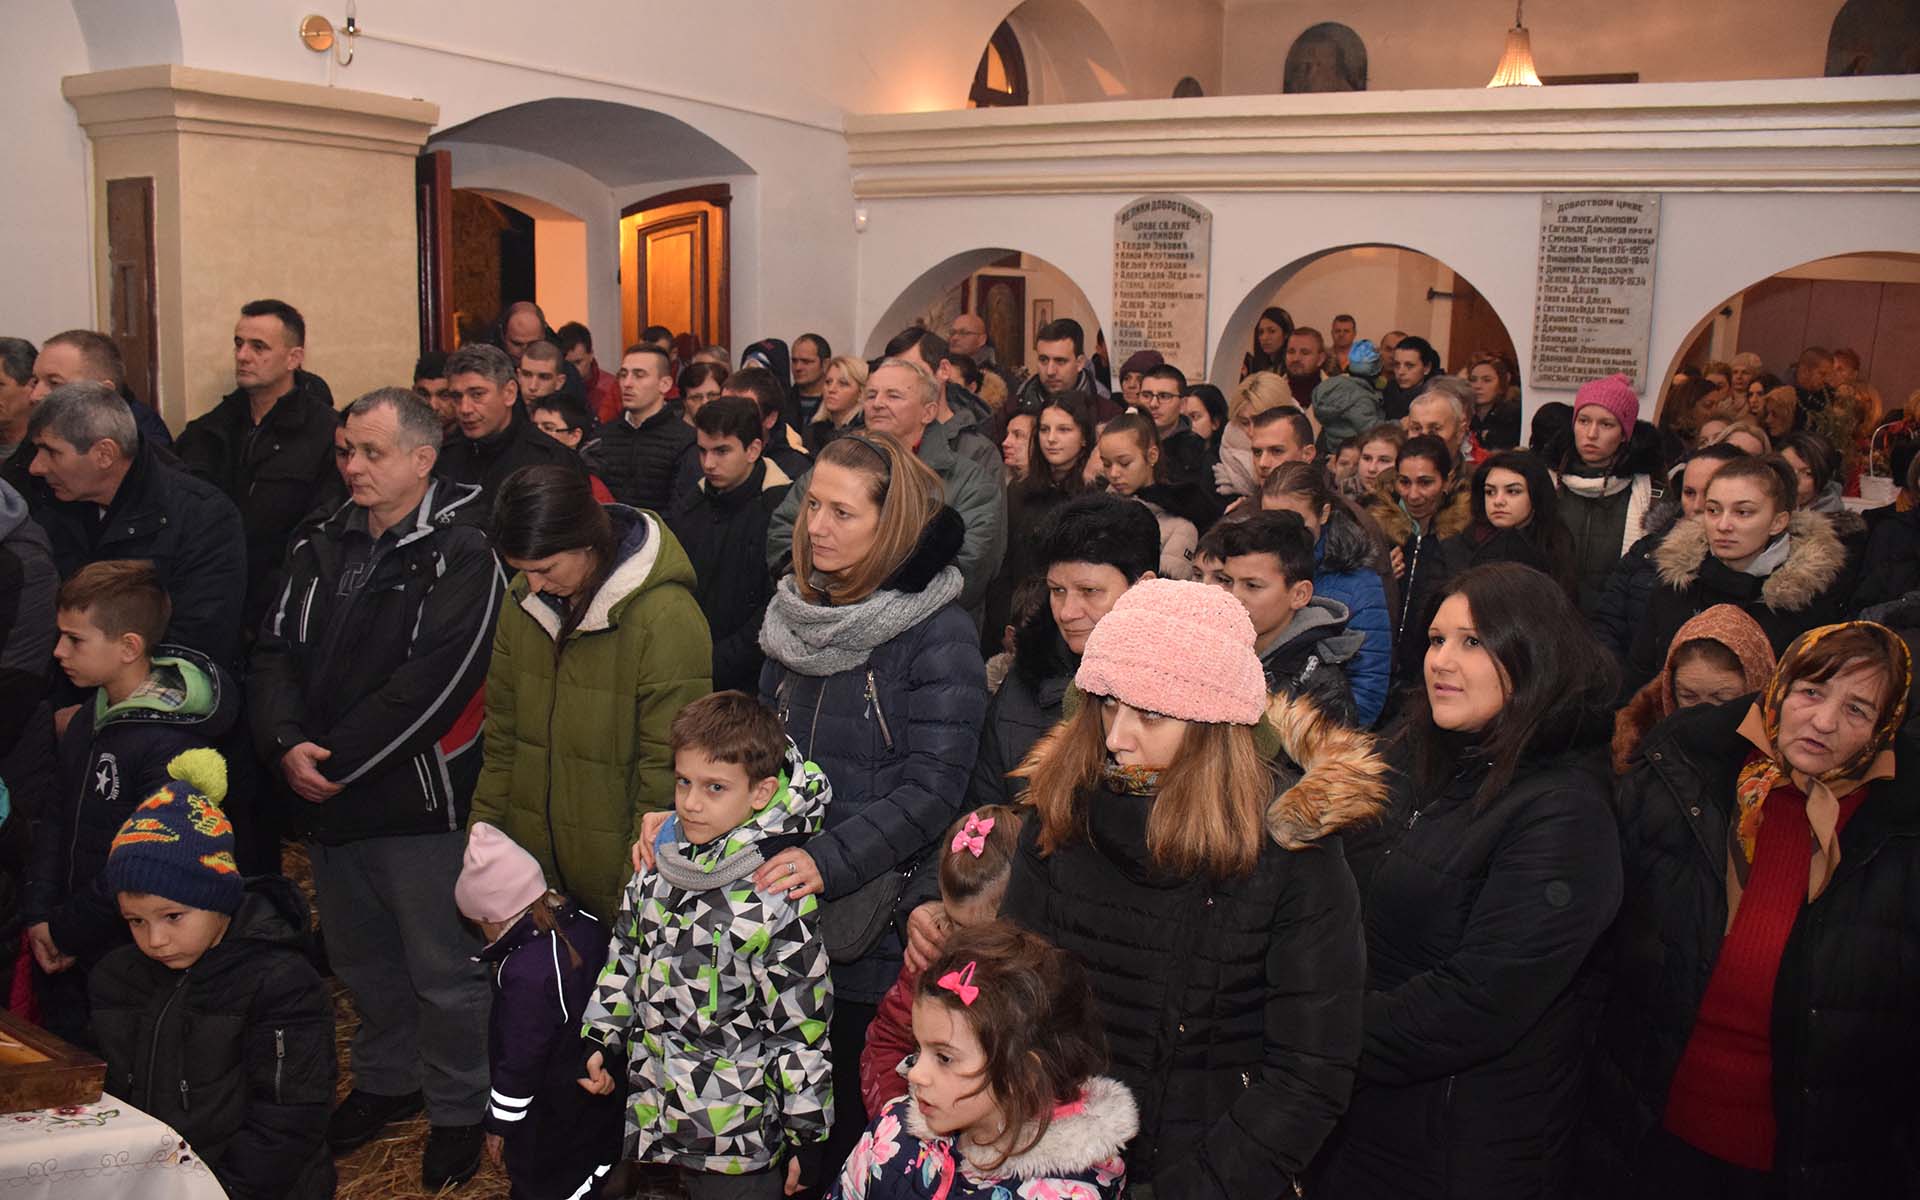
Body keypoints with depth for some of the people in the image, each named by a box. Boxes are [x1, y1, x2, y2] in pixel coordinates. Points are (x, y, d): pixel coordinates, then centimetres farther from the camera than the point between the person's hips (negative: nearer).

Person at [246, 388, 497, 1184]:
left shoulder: (460, 553, -14)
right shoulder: (322, 543, 8)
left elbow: (430, 684, -21)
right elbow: (277, 651, 4)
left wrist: (336, 763, -18)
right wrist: (287, 743, -14)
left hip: (419, 802, -6)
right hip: (325, 798, 7)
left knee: (442, 972, 5)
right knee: (360, 960, 22)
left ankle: (458, 1108, 25)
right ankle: (387, 1079, 42)